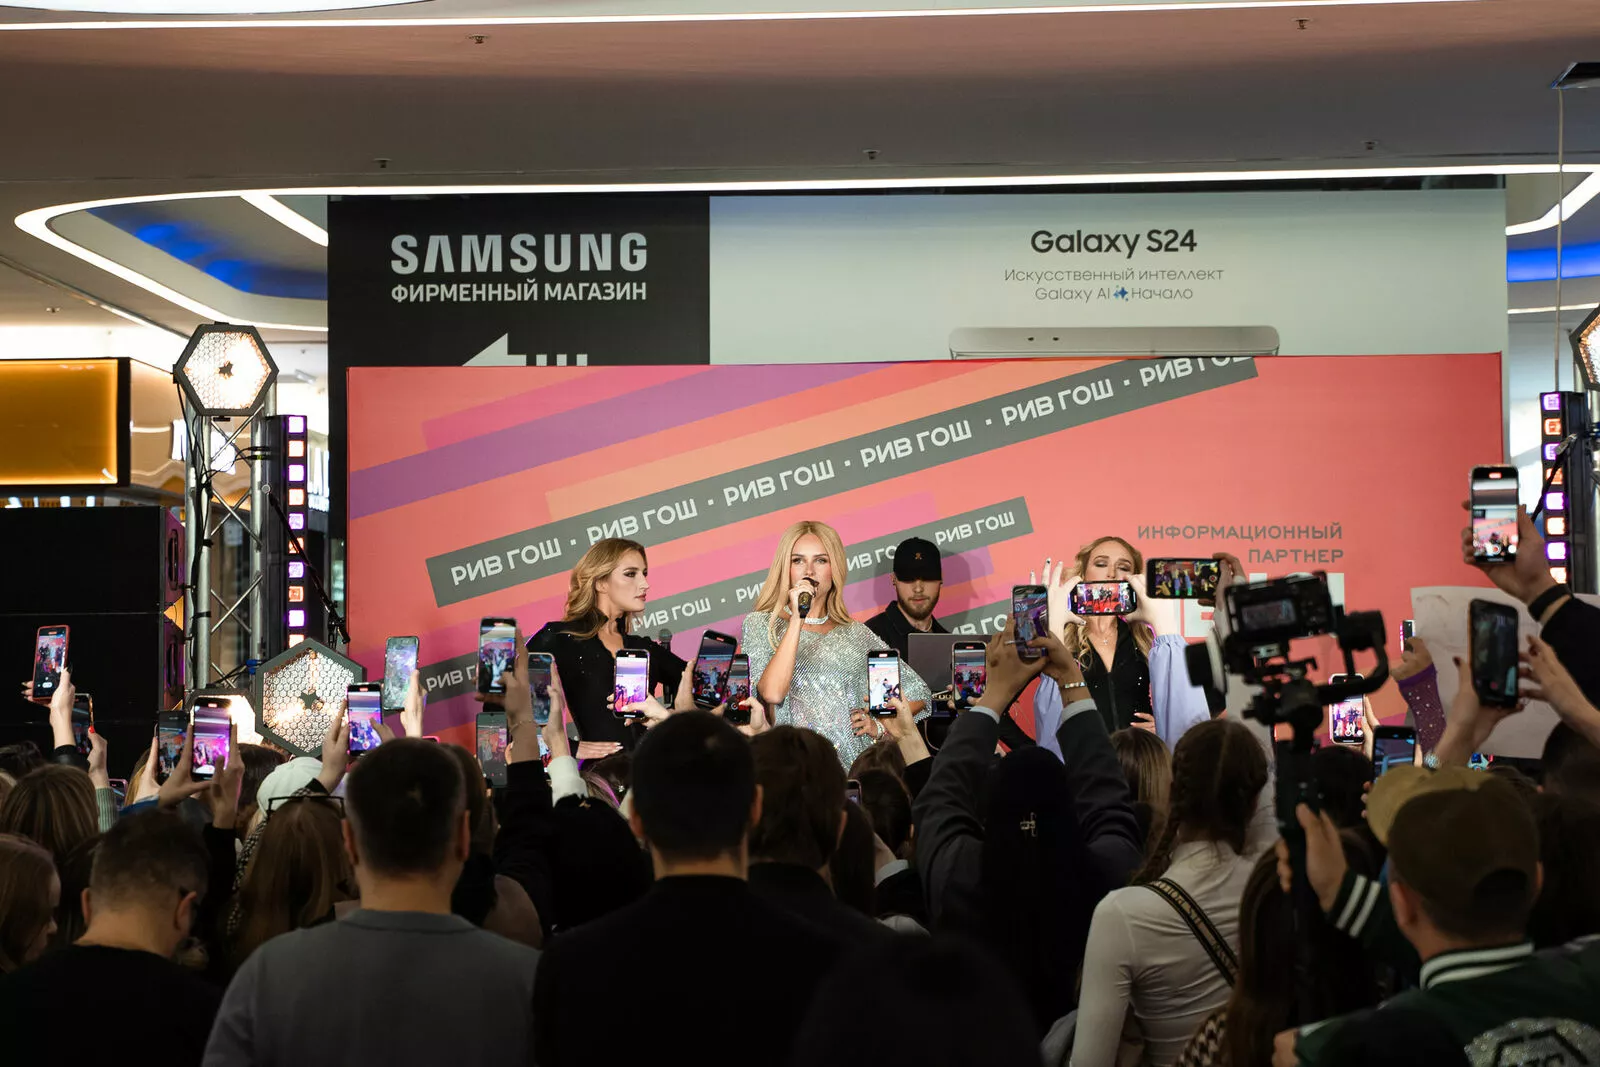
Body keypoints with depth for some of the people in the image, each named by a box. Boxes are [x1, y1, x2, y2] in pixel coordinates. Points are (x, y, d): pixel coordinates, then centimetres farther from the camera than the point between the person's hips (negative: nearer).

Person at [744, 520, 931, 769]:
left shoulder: (855, 634, 17)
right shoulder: (761, 624, 9)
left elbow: (918, 692, 24)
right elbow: (772, 693, -11)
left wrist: (880, 726, 8)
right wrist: (796, 619, -10)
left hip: (855, 763, 3)